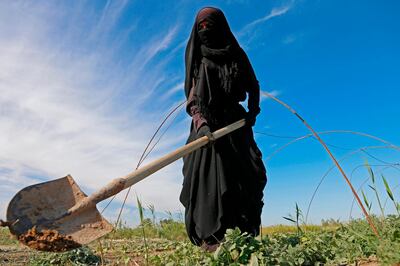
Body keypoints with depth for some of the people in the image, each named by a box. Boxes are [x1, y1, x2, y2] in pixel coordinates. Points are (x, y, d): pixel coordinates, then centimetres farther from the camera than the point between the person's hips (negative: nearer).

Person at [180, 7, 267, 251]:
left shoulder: (236, 55, 14)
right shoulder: (197, 57, 11)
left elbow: (253, 86, 18)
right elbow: (192, 95, 1)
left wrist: (253, 111, -1)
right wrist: (200, 121, -16)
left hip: (236, 123, 2)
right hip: (208, 125, -1)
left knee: (246, 177, -7)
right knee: (210, 179, -13)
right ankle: (212, 240, -14)